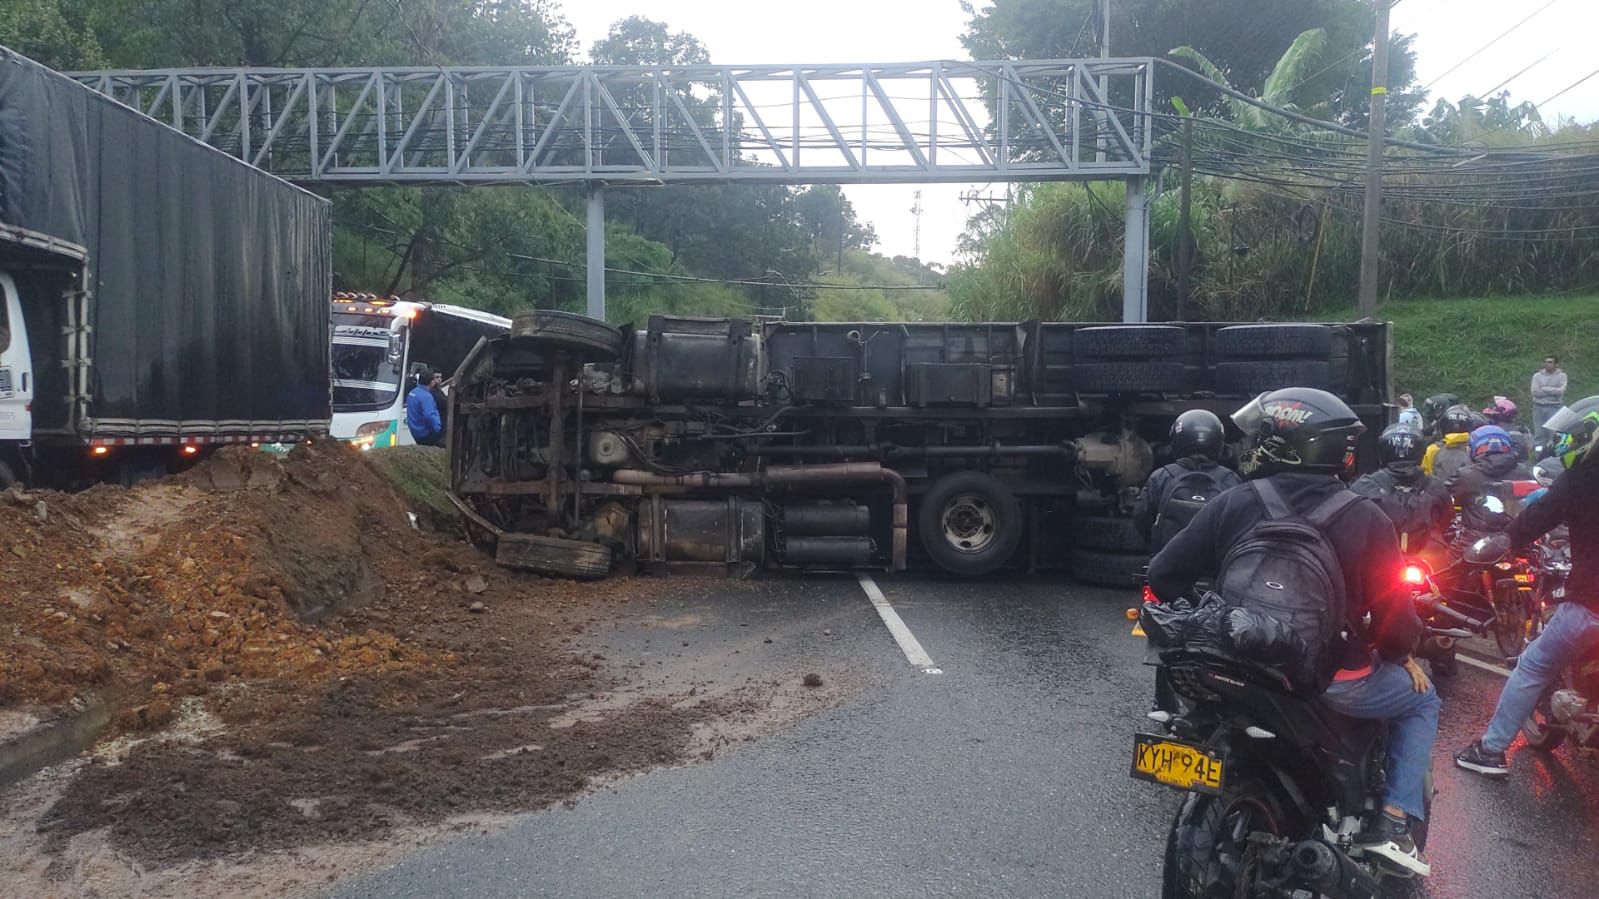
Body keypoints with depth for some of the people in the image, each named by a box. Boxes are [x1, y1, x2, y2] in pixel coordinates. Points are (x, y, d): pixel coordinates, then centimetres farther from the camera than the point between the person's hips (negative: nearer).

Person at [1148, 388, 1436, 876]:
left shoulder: (1232, 505, -5)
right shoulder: (1365, 519, -8)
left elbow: (1164, 574, -1)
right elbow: (1393, 607, -7)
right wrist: (1404, 654, 15)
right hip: (1333, 682, -1)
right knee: (1421, 699, 26)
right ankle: (1393, 824, 12)